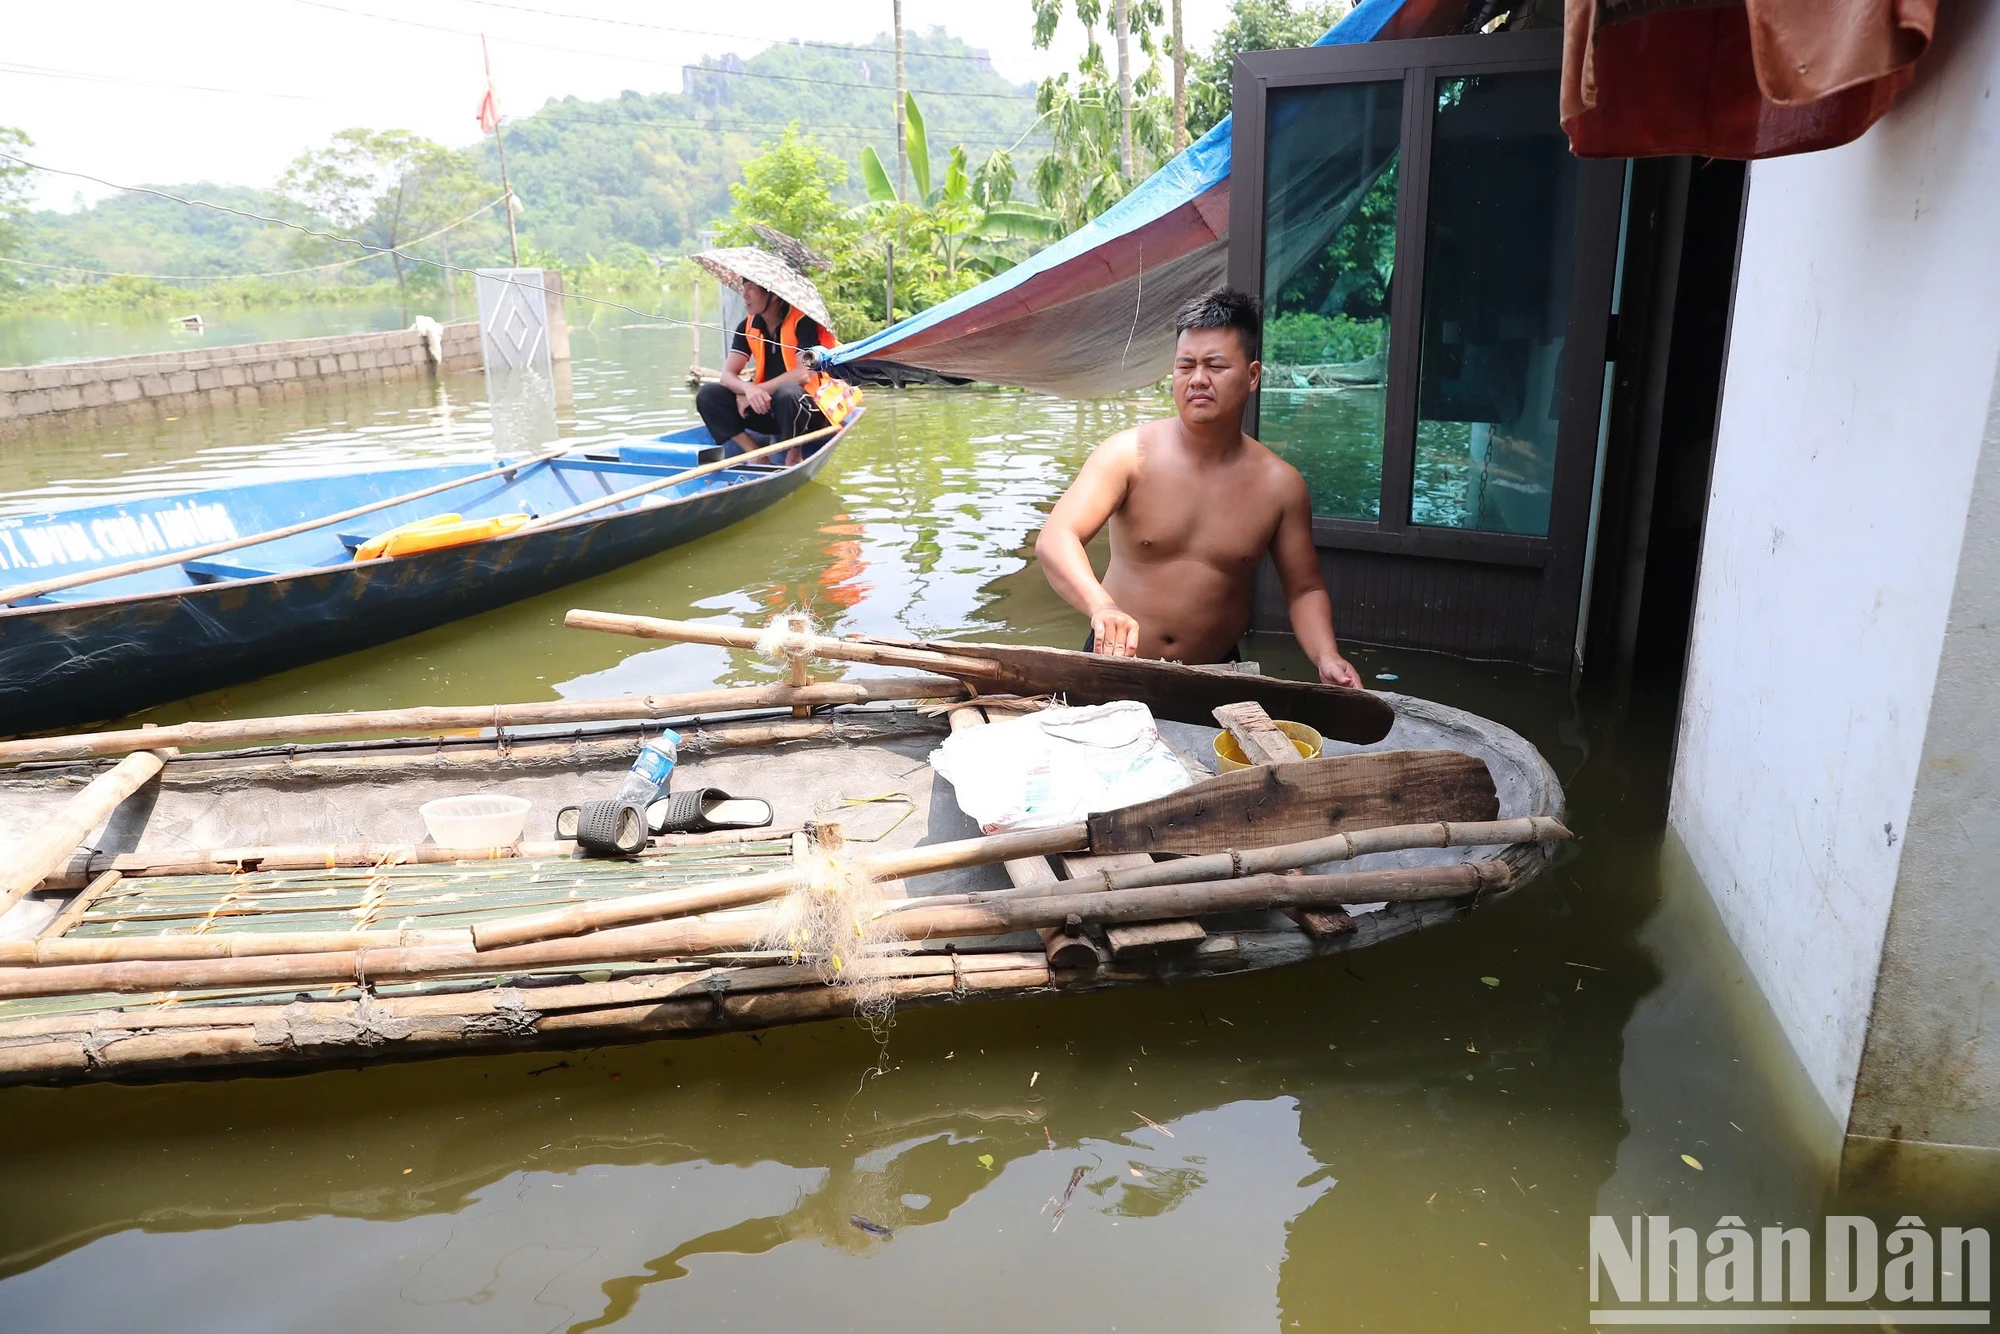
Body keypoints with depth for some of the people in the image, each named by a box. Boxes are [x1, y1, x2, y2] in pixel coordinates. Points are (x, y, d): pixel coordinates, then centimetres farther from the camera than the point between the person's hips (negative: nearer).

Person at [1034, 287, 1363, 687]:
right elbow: (1054, 540, -21)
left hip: (1212, 680, 1)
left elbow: (1304, 589, 10)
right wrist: (1101, 606, -40)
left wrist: (1326, 657, -9)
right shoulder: (1129, 454, -8)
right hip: (1115, 662, -1)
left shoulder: (1279, 484, -1)